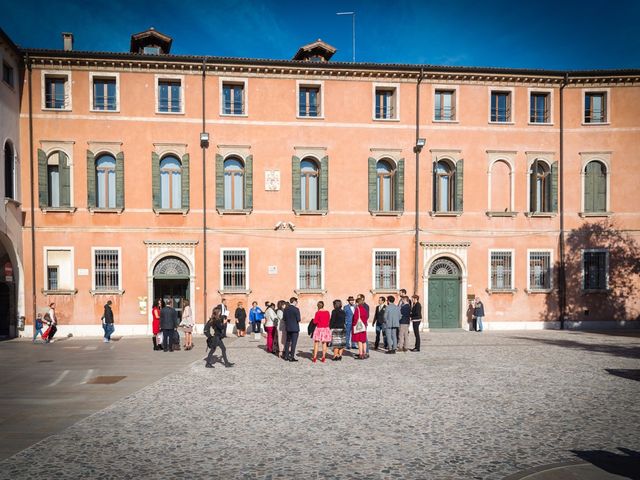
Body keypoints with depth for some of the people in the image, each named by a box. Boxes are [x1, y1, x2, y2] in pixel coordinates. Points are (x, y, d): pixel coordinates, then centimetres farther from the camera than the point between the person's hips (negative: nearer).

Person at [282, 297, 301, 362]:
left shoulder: (286, 309, 4)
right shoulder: (296, 309, -14)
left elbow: (284, 318, 6)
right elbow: (298, 319, -16)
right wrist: (297, 321, 6)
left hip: (288, 328, 6)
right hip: (295, 328, -6)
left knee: (288, 342, 17)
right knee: (293, 342, -1)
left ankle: (286, 356, 21)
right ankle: (292, 357, -1)